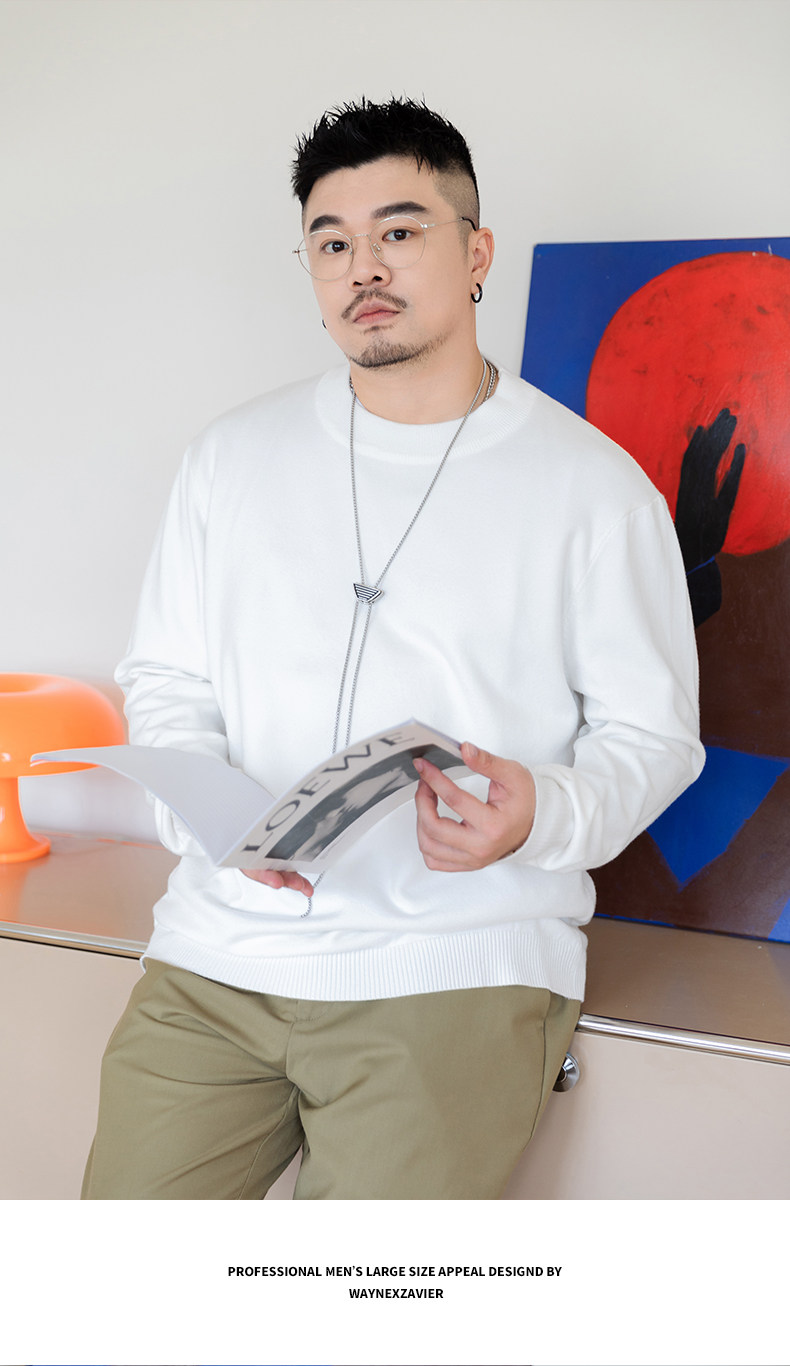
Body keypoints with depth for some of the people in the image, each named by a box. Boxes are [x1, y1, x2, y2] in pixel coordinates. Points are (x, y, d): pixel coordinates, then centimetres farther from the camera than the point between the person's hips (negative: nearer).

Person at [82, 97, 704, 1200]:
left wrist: (544, 816, -18)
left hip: (459, 965, -2)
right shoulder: (235, 455, 11)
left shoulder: (596, 485, 1)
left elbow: (653, 731, 4)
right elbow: (165, 678, 14)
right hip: (220, 951, 3)